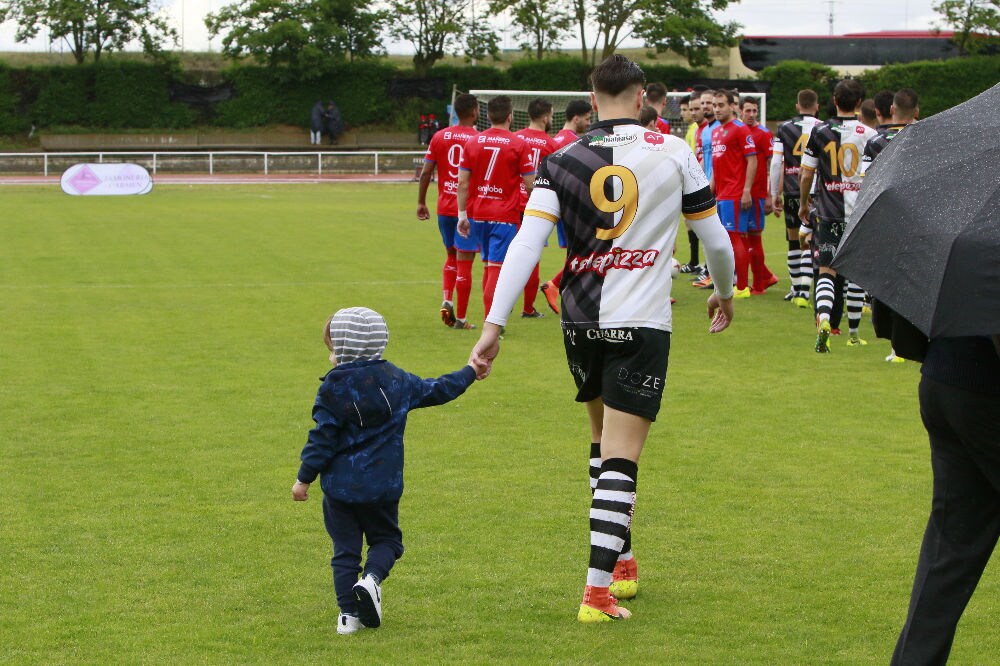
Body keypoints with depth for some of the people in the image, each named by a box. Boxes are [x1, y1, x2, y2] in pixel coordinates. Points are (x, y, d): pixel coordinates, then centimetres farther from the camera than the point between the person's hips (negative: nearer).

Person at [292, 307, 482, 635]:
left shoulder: (333, 388, -11)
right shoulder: (397, 381, 0)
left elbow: (322, 439, -11)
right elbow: (436, 390, 13)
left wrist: (304, 478, -3)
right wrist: (470, 373, 29)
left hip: (340, 487, -2)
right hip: (383, 485, 2)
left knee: (345, 549, 8)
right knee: (386, 538, 18)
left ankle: (349, 613, 3)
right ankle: (372, 577, -12)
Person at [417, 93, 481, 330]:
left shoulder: (440, 137, 3)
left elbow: (426, 172, 1)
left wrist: (421, 202, 10)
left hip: (445, 208, 4)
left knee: (451, 257, 21)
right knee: (464, 262, 0)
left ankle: (446, 300, 1)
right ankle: (460, 318, 2)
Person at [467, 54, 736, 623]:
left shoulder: (562, 161, 0)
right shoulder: (674, 153, -2)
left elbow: (526, 244, -9)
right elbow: (715, 238, 7)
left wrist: (494, 326, -9)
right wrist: (725, 292, 26)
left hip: (580, 321, 3)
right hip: (642, 325, -3)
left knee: (605, 438, 24)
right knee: (620, 457, -4)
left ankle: (621, 561, 32)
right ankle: (598, 590, -12)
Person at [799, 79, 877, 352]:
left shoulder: (819, 132, 0)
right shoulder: (869, 134, -4)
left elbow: (806, 175, 4)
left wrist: (804, 204, 19)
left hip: (829, 213, 0)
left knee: (826, 271, 0)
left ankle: (823, 319, -26)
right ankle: (853, 332, 20)